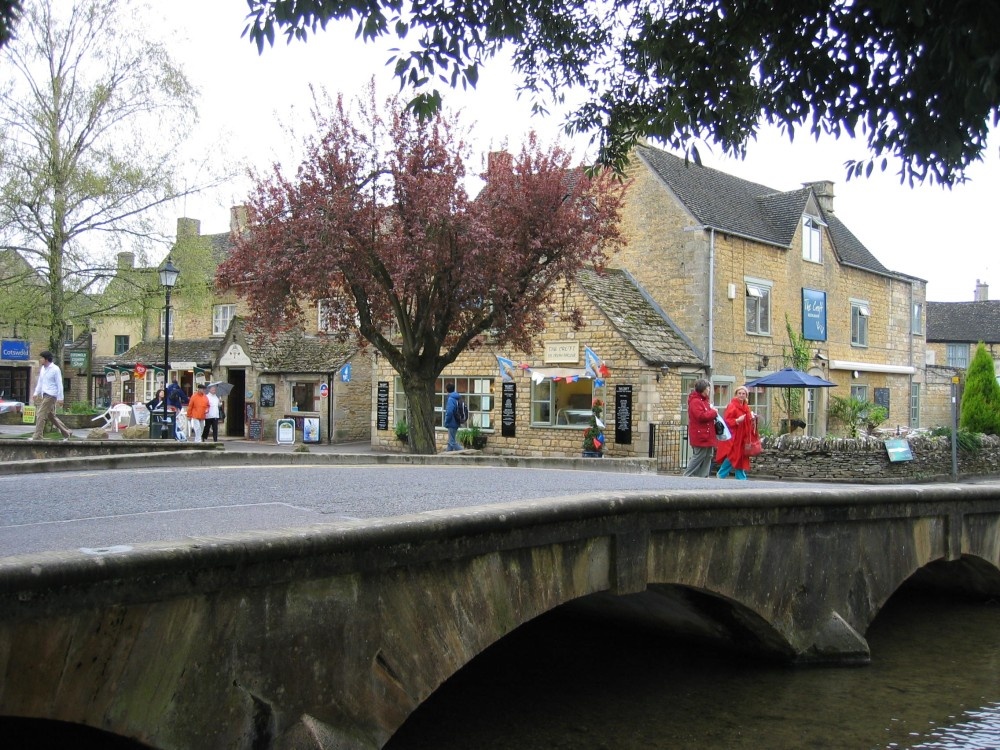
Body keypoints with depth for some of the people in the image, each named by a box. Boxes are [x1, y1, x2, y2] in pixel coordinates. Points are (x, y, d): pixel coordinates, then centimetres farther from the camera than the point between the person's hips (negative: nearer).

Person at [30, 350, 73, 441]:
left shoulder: (55, 369, -10)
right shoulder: (42, 369, 12)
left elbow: (59, 384, -11)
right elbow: (40, 382, 21)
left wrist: (60, 398, -13)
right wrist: (36, 393, 13)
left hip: (51, 395, -8)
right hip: (44, 395, 8)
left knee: (41, 414, -12)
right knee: (51, 416, 12)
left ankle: (37, 436, -10)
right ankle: (66, 432, 21)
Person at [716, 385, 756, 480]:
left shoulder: (746, 407, 14)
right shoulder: (732, 406, -11)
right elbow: (726, 421, -15)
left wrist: (752, 418, 4)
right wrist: (737, 421, -26)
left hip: (743, 437, 7)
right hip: (733, 437, -7)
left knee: (742, 457, 8)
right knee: (732, 457, -8)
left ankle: (741, 477, 13)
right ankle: (721, 475, 7)